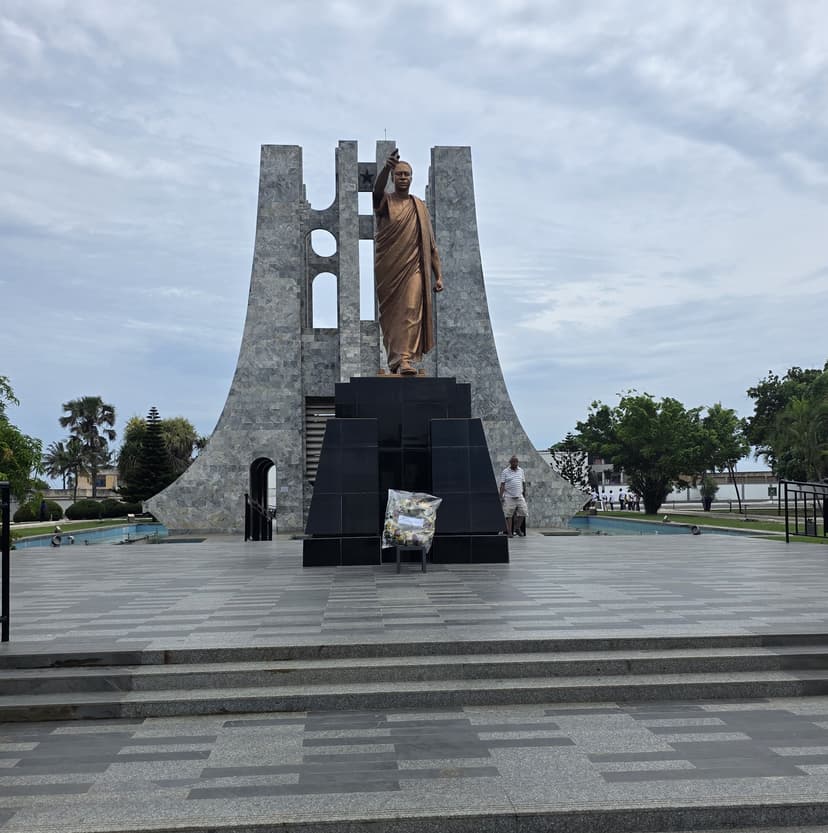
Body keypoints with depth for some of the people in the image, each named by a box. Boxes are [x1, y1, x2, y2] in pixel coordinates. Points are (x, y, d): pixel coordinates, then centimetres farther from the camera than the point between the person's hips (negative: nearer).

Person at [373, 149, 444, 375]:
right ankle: (394, 359, 14)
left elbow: (430, 244, 12)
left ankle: (406, 359, -19)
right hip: (387, 269, -1)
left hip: (413, 268, 1)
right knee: (389, 314, 3)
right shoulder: (385, 201, 5)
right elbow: (377, 191, -23)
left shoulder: (419, 207, 13)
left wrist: (438, 275, 5)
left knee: (411, 311, -14)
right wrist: (386, 167, -43)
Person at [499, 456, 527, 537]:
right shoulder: (505, 472, 0)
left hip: (519, 496, 4)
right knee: (508, 515, -1)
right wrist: (501, 496, -11)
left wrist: (524, 494, 15)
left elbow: (523, 483, 17)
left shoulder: (521, 471, 13)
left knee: (523, 512, -3)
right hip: (509, 497, -4)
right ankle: (509, 532, 6)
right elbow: (502, 485, -4)